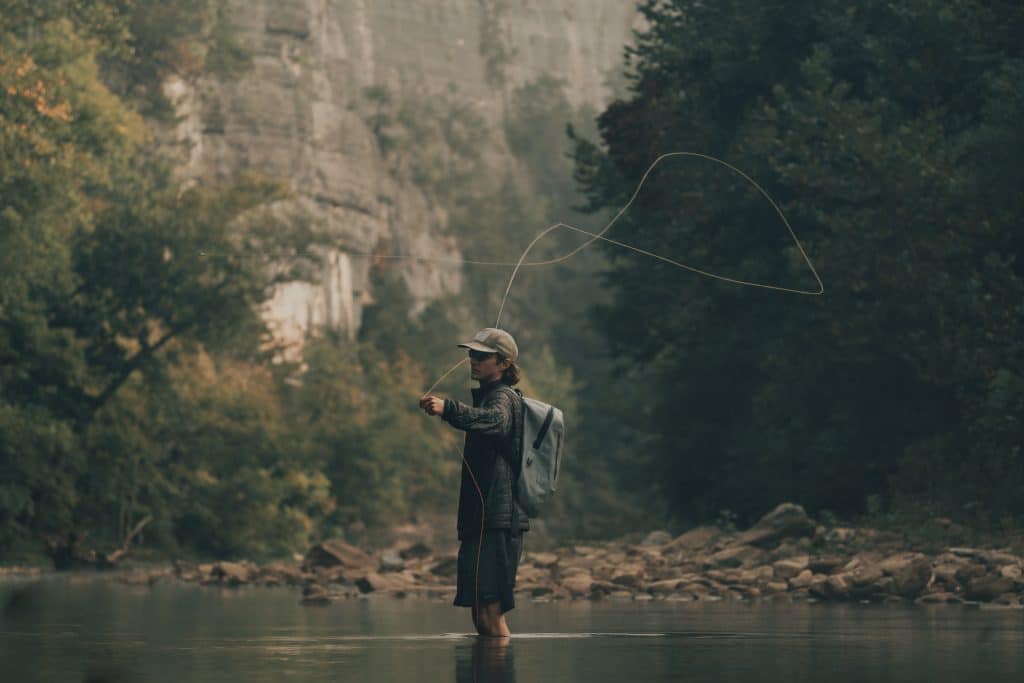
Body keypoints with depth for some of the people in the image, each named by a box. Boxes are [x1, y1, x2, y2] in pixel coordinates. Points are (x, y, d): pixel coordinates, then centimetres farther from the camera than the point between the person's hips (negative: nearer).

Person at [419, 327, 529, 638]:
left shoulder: (502, 397, -9)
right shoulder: (486, 395, 23)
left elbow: (494, 420, -36)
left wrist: (448, 408, -49)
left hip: (497, 519, -11)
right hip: (481, 519, 11)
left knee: (490, 615, -16)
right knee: (482, 618, 11)